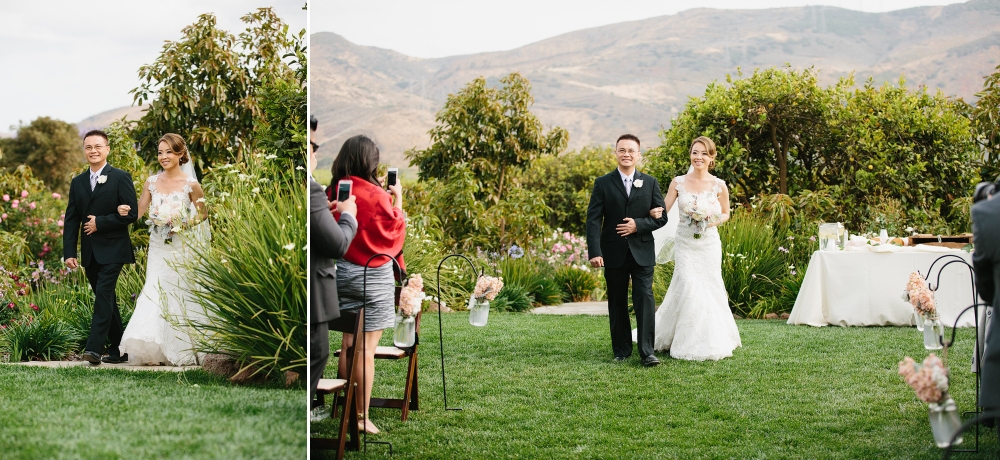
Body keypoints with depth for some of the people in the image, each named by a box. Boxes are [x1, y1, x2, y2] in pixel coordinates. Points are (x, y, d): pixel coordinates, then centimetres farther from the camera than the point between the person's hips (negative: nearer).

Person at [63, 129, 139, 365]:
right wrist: (69, 253, -1)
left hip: (112, 250, -6)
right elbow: (71, 220, 8)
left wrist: (100, 222, -14)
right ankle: (117, 348, 20)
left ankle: (95, 347, -21)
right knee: (107, 300, 12)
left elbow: (131, 214, -10)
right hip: (89, 252, 6)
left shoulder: (120, 178, -4)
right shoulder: (77, 182, 12)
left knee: (103, 295, -16)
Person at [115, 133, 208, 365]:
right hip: (158, 249, 3)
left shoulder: (190, 185, -6)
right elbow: (138, 212, 6)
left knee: (182, 298, 0)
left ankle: (183, 351, 11)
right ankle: (158, 351, 2)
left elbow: (203, 214, 3)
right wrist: (125, 211, -15)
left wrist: (184, 223, -13)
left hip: (182, 249, -3)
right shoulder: (151, 182, 4)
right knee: (155, 296, -3)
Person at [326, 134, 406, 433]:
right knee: (367, 348, -1)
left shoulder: (332, 192, -1)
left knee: (347, 343, 15)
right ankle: (362, 417, 2)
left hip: (342, 271, 6)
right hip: (373, 274, -6)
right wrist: (397, 199, 7)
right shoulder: (376, 195, -17)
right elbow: (395, 231, -4)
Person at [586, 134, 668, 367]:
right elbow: (593, 219, -5)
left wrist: (639, 225, -13)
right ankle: (621, 351, 16)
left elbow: (661, 217, 5)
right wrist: (594, 251, -16)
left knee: (644, 300, -8)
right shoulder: (603, 183, 2)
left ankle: (647, 352, -7)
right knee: (617, 303, 7)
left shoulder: (650, 182, 7)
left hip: (642, 252, 0)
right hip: (614, 254, 0)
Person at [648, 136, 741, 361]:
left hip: (709, 243, 1)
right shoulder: (678, 182, -1)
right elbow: (664, 209, -1)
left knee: (710, 289, 4)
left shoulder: (719, 186, -1)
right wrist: (654, 212, -24)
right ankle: (687, 341, 7)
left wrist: (715, 222, -10)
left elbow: (726, 214, 11)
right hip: (685, 243, -1)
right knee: (687, 286, -8)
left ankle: (712, 341, 20)